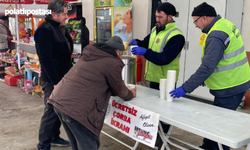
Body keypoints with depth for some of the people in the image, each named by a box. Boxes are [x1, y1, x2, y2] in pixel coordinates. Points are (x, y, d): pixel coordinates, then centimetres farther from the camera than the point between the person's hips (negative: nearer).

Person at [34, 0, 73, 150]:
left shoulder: (61, 28, 13)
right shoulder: (45, 30, -17)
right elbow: (45, 58, -22)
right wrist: (55, 81, -22)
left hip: (63, 77, 9)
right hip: (52, 79, -9)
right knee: (51, 111, -3)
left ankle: (54, 137, 31)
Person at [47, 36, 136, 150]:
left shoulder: (91, 55, 20)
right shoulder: (114, 63, -6)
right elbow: (119, 90, 7)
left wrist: (123, 91, 37)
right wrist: (130, 94, 29)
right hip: (76, 107, -9)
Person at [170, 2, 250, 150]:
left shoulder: (216, 36, -22)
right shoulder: (225, 24, 9)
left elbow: (207, 67, -26)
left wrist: (185, 88, -23)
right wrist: (206, 77, 18)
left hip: (229, 88, -10)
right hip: (236, 83, 10)